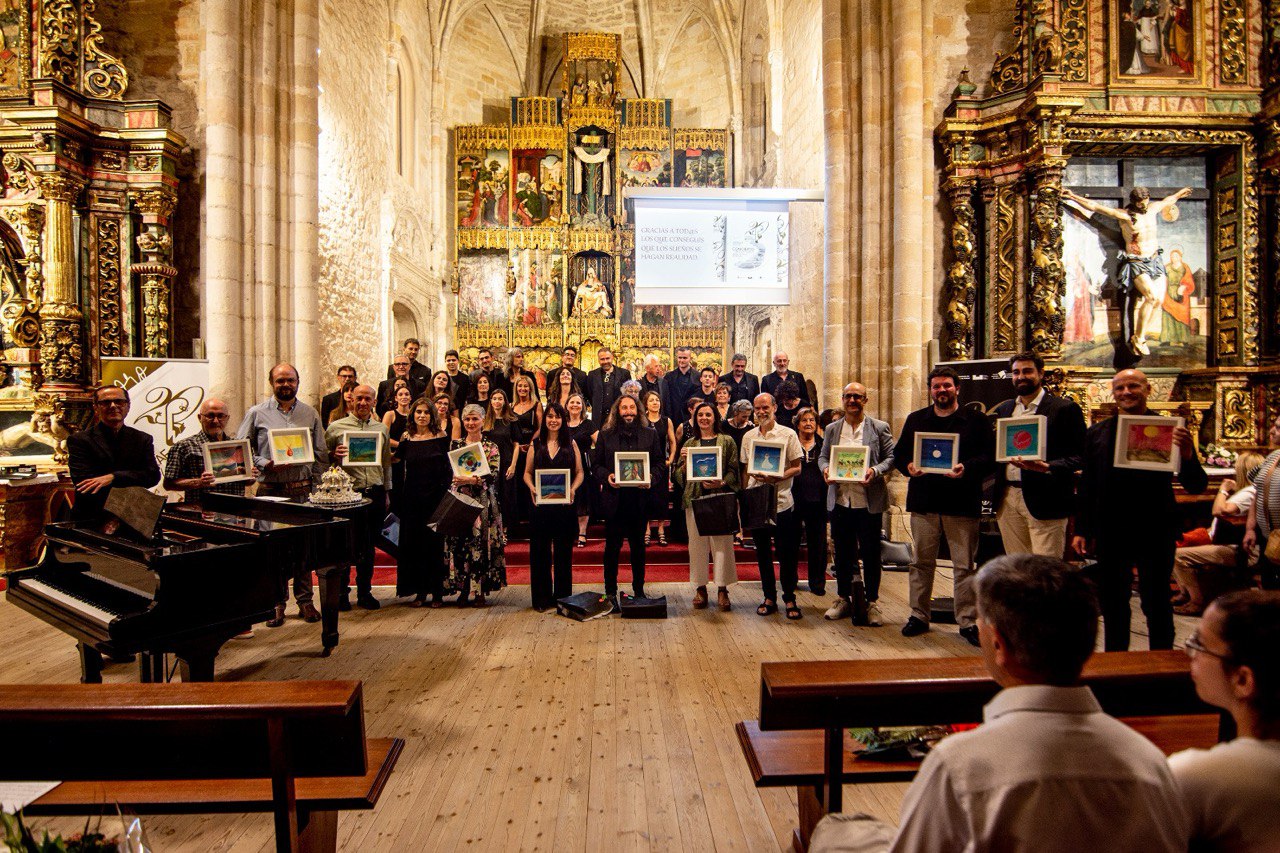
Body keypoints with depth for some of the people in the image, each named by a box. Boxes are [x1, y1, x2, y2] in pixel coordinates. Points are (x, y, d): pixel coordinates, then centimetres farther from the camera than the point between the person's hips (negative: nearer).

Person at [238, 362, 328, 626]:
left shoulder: (310, 414, 9)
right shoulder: (257, 413, 3)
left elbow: (321, 453, 11)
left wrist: (315, 483, 2)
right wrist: (264, 465, -12)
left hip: (303, 489, 1)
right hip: (270, 490, -1)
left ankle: (304, 599, 15)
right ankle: (277, 601, 15)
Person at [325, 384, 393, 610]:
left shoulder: (381, 429, 12)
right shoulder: (336, 428, 1)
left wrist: (387, 493, 13)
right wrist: (334, 455, -16)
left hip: (375, 493, 3)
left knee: (369, 547, 10)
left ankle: (365, 592, 21)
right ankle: (341, 591, 19)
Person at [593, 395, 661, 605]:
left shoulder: (650, 435, 8)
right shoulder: (605, 435, 5)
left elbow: (658, 463, 7)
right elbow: (596, 463, 5)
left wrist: (651, 479, -12)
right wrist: (606, 477, -14)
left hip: (640, 499, 1)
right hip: (614, 499, -1)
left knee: (638, 546, 12)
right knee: (612, 546, 5)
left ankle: (639, 589, 24)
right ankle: (610, 592, 14)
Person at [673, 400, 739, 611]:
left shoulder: (727, 442, 6)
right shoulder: (690, 443, 13)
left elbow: (733, 471, 2)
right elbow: (679, 475, 11)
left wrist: (721, 483, -16)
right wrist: (685, 461, -8)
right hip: (694, 498, 2)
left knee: (722, 543, -4)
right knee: (697, 543, 4)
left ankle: (722, 589, 7)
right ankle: (700, 588, 14)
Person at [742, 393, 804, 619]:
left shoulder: (788, 434, -2)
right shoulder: (748, 437, 10)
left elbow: (797, 468, -3)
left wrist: (777, 478, -19)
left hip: (781, 501, -3)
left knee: (787, 553, 1)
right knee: (763, 552, 10)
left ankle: (789, 599, 14)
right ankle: (769, 597, 21)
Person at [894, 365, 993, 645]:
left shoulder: (976, 419, 4)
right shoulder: (915, 419, 12)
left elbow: (987, 456, -4)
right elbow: (898, 453, 11)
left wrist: (966, 467, -22)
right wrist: (908, 466, -10)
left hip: (961, 503, -2)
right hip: (923, 501, 3)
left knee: (964, 565, 3)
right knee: (922, 562, 9)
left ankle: (967, 621, 14)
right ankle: (919, 615, 20)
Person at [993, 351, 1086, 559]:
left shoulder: (1065, 409, -3)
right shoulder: (1003, 409, 15)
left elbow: (1079, 456, -7)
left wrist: (1047, 467, -25)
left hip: (1044, 502, -5)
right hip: (1007, 500, 5)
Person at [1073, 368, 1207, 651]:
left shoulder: (1170, 430, -4)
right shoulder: (1097, 433, 5)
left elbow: (1196, 487, -7)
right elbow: (1087, 487, 8)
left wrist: (1187, 455, -26)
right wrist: (1082, 530, 5)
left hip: (1155, 534, -3)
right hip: (1110, 535, 3)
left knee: (1157, 605, 9)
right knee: (1112, 606, 14)